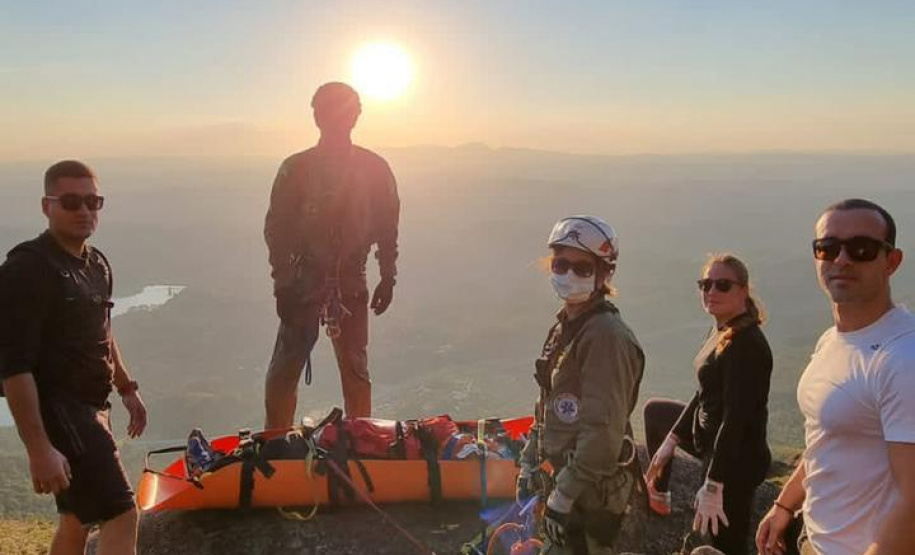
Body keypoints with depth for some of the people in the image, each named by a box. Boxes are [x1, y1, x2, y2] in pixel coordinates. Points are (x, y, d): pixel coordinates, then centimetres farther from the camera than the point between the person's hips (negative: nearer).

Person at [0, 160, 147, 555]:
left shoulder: (96, 263, 9)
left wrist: (127, 389, 24)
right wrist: (39, 449, -27)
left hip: (90, 407, 9)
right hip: (58, 410, -9)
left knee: (78, 519, 19)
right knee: (120, 515, -13)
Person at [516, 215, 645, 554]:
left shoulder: (606, 335, -21)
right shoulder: (566, 326, 9)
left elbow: (603, 431, -26)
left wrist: (563, 496, -23)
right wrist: (530, 462, 17)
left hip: (592, 490, -9)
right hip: (565, 476, 9)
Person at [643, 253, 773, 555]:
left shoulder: (747, 344, -25)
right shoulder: (720, 332, 3)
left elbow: (736, 419, -27)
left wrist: (713, 487, -26)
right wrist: (670, 440, 18)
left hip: (735, 457, -10)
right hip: (711, 439, 10)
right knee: (654, 410, 30)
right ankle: (658, 494, 49)